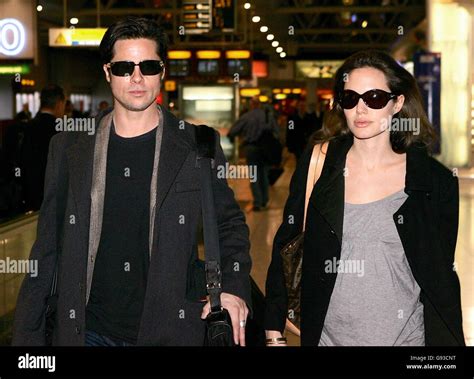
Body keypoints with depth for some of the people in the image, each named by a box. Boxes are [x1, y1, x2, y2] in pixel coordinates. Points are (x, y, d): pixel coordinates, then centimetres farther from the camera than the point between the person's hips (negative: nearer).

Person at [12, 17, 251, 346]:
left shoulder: (198, 146, -1)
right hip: (90, 330, 1)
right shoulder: (69, 147, 3)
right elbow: (48, 248, 6)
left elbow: (229, 224, 9)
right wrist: (27, 334, 4)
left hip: (170, 330, -1)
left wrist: (234, 288, -7)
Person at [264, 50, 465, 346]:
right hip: (328, 335, 1)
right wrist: (274, 331, -1)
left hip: (407, 336, -1)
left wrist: (451, 340, 0)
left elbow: (443, 276, 2)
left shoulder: (436, 181, -4)